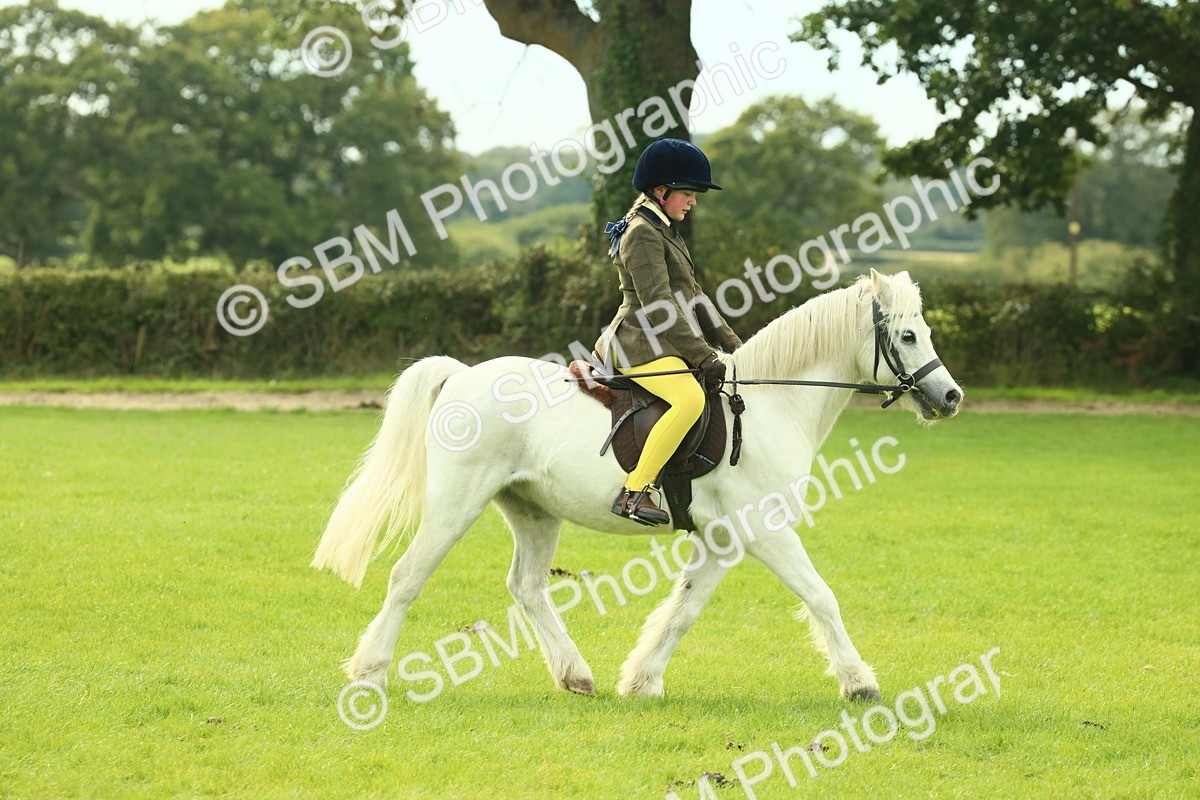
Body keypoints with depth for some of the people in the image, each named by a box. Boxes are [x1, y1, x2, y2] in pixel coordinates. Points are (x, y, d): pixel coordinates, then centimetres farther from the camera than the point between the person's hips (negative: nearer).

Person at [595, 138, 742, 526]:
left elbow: (692, 297, 25)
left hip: (668, 345, 11)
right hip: (641, 347, -11)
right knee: (690, 399, -35)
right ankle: (634, 492, -35)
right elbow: (658, 306, -20)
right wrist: (702, 356, -22)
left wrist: (732, 345, 18)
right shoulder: (642, 234, -12)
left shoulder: (667, 232, 21)